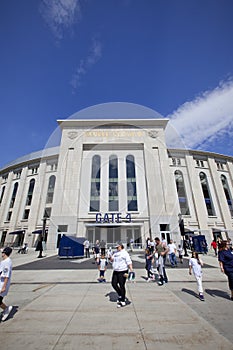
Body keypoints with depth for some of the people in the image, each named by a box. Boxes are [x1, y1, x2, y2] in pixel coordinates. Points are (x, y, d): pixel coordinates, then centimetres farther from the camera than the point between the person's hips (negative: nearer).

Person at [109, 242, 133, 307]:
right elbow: (112, 260, 18)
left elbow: (129, 262, -16)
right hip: (115, 271, 8)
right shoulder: (115, 253, 11)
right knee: (114, 284, 11)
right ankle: (120, 295, 34)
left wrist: (131, 271, -23)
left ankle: (123, 301, 16)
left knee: (122, 286, 0)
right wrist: (110, 258, -5)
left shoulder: (125, 253, -12)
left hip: (122, 272, -8)